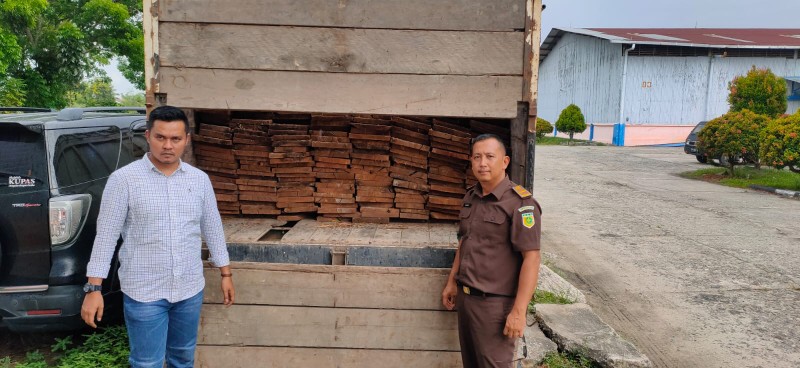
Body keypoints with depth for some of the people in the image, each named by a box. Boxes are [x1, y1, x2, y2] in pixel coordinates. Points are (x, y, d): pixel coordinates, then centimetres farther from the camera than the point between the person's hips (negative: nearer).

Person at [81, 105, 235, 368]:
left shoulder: (200, 179, 2)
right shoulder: (124, 179, -10)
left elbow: (213, 228, 9)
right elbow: (106, 235, -9)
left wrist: (225, 274, 11)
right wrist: (94, 288, -11)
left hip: (190, 289, 4)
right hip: (144, 292, -4)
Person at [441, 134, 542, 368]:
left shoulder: (520, 203, -16)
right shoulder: (471, 197, 7)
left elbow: (531, 258, -19)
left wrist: (519, 311, -21)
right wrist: (452, 282, 17)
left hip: (496, 303, -7)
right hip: (465, 296, 7)